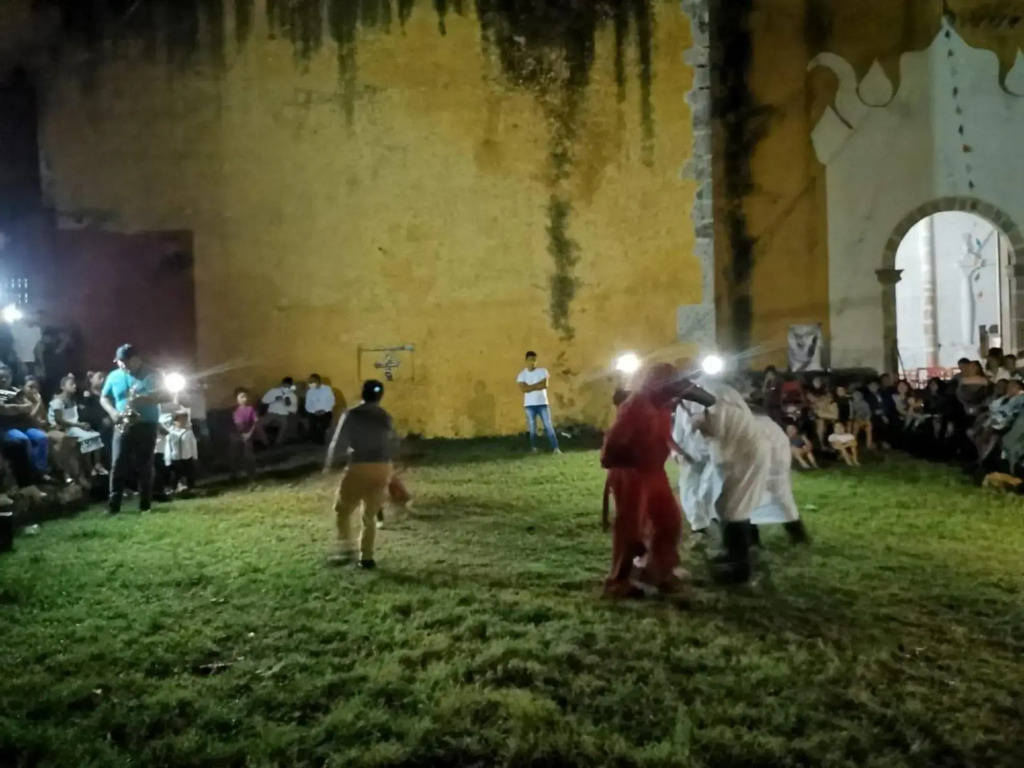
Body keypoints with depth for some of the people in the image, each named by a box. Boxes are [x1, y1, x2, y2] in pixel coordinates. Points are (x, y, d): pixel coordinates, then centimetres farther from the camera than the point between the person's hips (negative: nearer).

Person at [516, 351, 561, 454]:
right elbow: (523, 389, -13)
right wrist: (537, 385, -12)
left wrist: (531, 387, -10)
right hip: (529, 404, 0)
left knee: (548, 426, -4)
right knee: (532, 427, 4)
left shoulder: (543, 371, 1)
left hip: (542, 403, 0)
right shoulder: (522, 374, 0)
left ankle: (555, 448, -5)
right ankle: (534, 448, 13)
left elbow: (545, 385, -11)